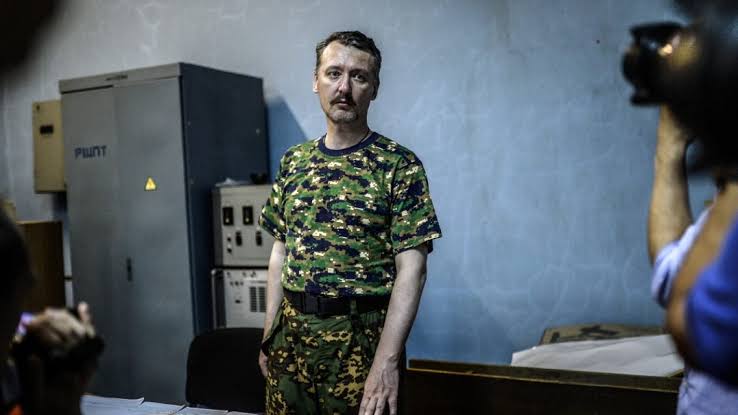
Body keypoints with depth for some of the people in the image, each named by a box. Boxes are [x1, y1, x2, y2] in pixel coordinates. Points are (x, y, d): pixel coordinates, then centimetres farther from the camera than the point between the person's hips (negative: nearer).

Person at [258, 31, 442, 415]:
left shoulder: (400, 165, -9)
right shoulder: (293, 161, 7)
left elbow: (411, 268, -13)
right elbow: (280, 252, 12)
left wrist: (387, 360, -21)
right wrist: (269, 334, 8)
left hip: (361, 338, -4)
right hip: (291, 332, 5)